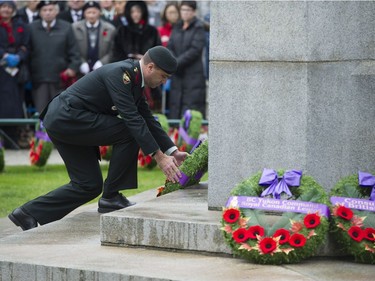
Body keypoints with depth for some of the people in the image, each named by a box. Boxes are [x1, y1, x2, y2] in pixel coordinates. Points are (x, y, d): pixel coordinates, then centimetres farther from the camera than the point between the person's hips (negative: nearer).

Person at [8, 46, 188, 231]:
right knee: (130, 133, -15)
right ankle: (111, 197, -6)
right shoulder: (120, 73, -19)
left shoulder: (134, 78, 12)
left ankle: (28, 213, 12)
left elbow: (148, 120, 17)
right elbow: (132, 118, -25)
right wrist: (159, 157, -25)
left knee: (89, 186, 9)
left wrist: (173, 152, 9)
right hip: (66, 118, -10)